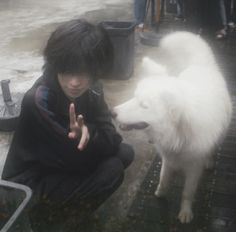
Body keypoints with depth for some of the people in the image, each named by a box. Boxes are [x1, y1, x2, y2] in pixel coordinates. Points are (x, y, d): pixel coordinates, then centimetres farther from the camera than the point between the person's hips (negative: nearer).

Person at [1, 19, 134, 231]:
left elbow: (111, 137, -15)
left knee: (124, 153, -2)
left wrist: (87, 133, -32)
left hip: (60, 166, 8)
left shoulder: (91, 89, -12)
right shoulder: (38, 101, -33)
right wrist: (80, 138, -40)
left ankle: (63, 204, 10)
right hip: (28, 186, -7)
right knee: (111, 171, -22)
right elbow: (75, 160, -24)